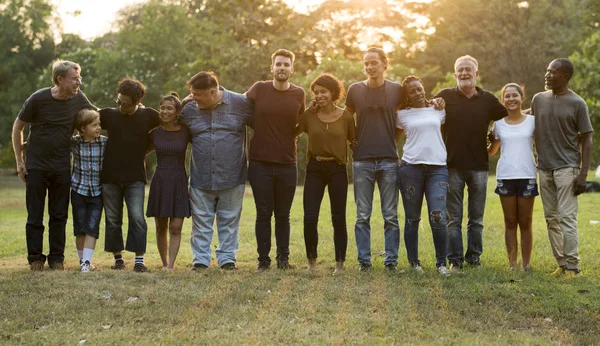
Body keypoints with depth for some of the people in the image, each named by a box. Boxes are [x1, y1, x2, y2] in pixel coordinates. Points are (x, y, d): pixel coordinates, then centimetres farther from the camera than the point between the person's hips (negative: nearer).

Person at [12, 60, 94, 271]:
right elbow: (18, 127, -2)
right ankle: (35, 258, 13)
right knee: (35, 216, 3)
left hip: (62, 167, 3)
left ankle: (56, 259, 16)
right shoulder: (38, 99, -12)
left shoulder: (78, 99, -3)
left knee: (59, 215, 7)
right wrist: (19, 160, -3)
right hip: (36, 166, -3)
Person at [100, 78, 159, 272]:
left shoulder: (148, 116, 3)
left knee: (137, 217, -11)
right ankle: (118, 258, 17)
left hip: (135, 178, -2)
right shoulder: (108, 114, 4)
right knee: (112, 219, 7)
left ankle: (139, 259, -6)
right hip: (110, 177, 2)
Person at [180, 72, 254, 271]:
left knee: (229, 221, 8)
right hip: (200, 178, 2)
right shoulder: (189, 109, 2)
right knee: (201, 221, 6)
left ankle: (227, 258, 18)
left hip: (232, 178, -2)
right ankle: (200, 259, 15)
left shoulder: (240, 104, -5)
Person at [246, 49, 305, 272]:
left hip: (287, 164, 1)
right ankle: (263, 260, 12)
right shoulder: (259, 89, -1)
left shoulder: (298, 94, 2)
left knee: (283, 215, 8)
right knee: (263, 214, 4)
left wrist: (292, 134, 7)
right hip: (260, 163, -1)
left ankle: (283, 258, 17)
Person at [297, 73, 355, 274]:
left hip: (338, 169, -1)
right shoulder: (308, 116, 2)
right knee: (309, 218, -5)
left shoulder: (346, 117, -1)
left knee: (338, 218, 4)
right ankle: (311, 261, 12)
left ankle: (340, 263, 14)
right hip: (314, 169, 1)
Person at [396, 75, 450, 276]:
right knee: (412, 219, 3)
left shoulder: (438, 110, 13)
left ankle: (441, 262, 2)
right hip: (411, 167, 0)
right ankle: (414, 262, 14)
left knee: (438, 218, -10)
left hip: (438, 168, 1)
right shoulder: (402, 115, 8)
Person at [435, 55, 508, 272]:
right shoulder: (445, 96, 4)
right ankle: (455, 259, 8)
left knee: (476, 219, 8)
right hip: (452, 166, -1)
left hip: (479, 166, 1)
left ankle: (474, 257, 17)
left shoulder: (488, 100, 7)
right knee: (454, 219, 2)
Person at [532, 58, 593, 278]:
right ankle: (561, 264, 12)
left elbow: (586, 139, -3)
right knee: (551, 218, 6)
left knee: (567, 218, -10)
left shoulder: (577, 103, -3)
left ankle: (572, 266, -7)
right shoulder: (538, 99, 9)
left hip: (567, 167, -5)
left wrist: (583, 174, -10)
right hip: (545, 167, 5)